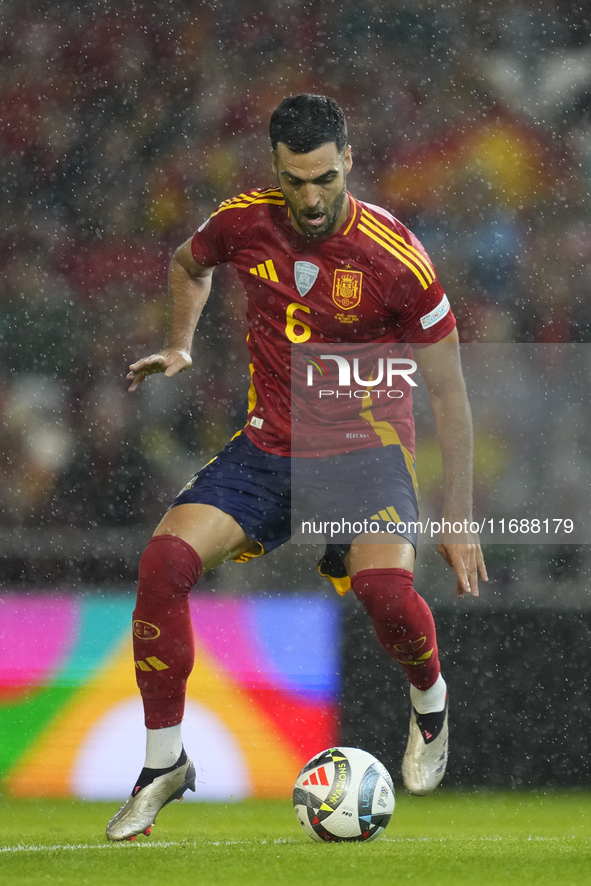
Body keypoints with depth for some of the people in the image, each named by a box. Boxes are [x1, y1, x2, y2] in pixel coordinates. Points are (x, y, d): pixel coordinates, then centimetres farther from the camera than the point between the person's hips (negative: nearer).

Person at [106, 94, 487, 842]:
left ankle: (430, 702, 6)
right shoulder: (243, 223, -5)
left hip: (364, 445, -3)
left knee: (383, 585, -32)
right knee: (165, 558, -21)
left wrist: (459, 521, -8)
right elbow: (188, 263, 24)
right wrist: (179, 345, 13)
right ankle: (163, 764, -5)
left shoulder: (394, 258, -15)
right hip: (268, 443, 4)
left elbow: (447, 393, -7)